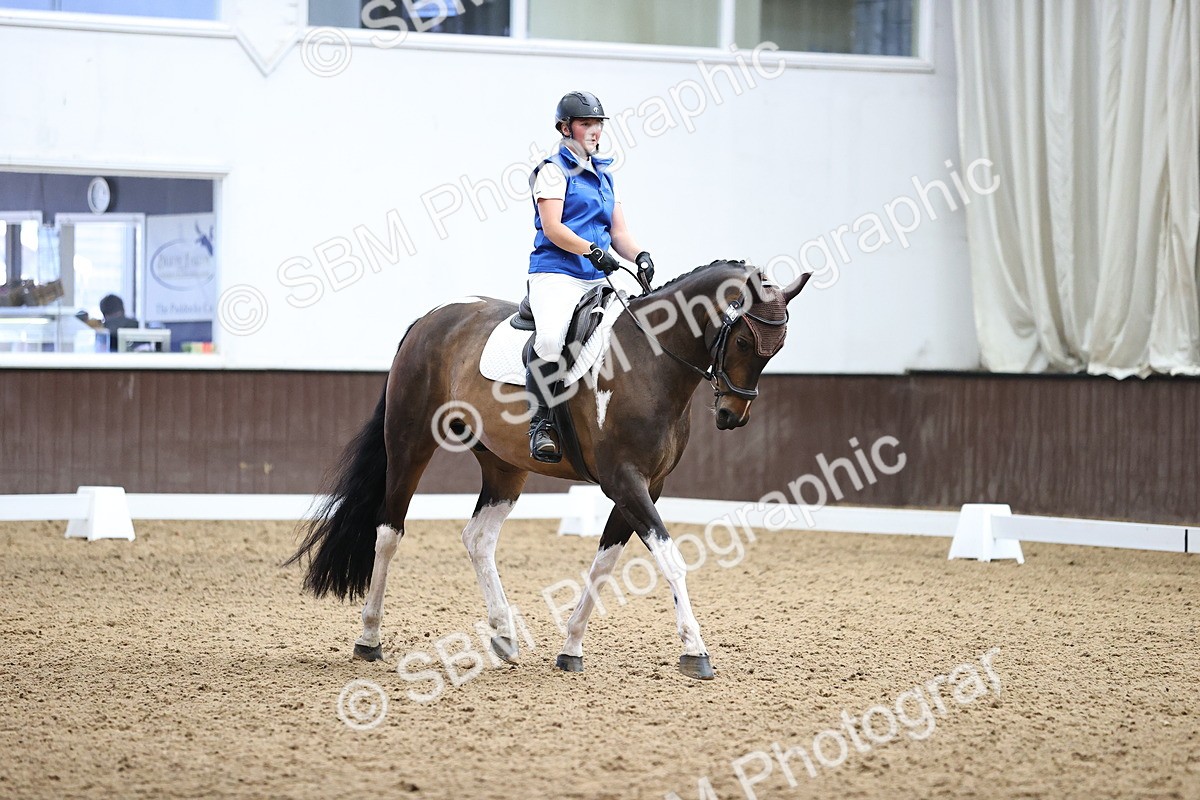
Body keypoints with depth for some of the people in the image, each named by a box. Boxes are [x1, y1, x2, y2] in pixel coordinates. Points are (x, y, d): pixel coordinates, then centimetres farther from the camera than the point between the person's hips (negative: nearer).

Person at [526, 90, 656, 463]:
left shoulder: (604, 176, 22)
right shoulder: (554, 169, 1)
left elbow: (618, 231, 17)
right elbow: (552, 228, -10)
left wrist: (639, 256, -4)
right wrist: (592, 250, -23)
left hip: (598, 279, 7)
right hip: (556, 274, -7)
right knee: (551, 338, -32)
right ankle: (540, 423, -23)